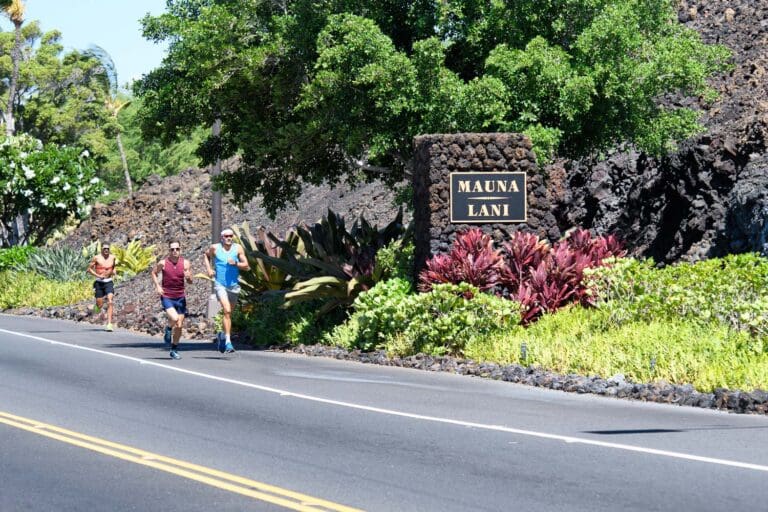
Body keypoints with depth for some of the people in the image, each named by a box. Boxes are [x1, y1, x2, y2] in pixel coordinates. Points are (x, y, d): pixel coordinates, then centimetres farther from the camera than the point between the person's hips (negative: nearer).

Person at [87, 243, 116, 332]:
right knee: (100, 305, 1)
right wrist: (97, 275, -14)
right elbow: (89, 269, -1)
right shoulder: (97, 258, -4)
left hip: (109, 282, 1)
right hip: (99, 283, -1)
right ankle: (97, 307, 41)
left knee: (110, 302, -17)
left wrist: (113, 272, 4)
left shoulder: (112, 257, 6)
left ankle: (109, 324, -21)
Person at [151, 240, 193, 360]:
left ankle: (174, 350, 22)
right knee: (174, 318, -26)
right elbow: (154, 272, 11)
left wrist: (188, 277, -23)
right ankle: (168, 329, 9)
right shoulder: (163, 263, -7)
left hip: (180, 297, 3)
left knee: (179, 326, 5)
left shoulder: (185, 263, -3)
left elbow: (190, 281, 0)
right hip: (167, 297, -3)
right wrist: (157, 286, -2)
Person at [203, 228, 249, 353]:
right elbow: (206, 255, 21)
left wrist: (235, 263, -17)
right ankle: (228, 341, -23)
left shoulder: (238, 248, 1)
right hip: (220, 285, -3)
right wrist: (209, 268, 7)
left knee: (228, 313, 15)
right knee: (227, 311, -20)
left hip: (233, 285, 3)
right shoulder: (215, 248, 0)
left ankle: (222, 336, 39)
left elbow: (246, 266, 2)